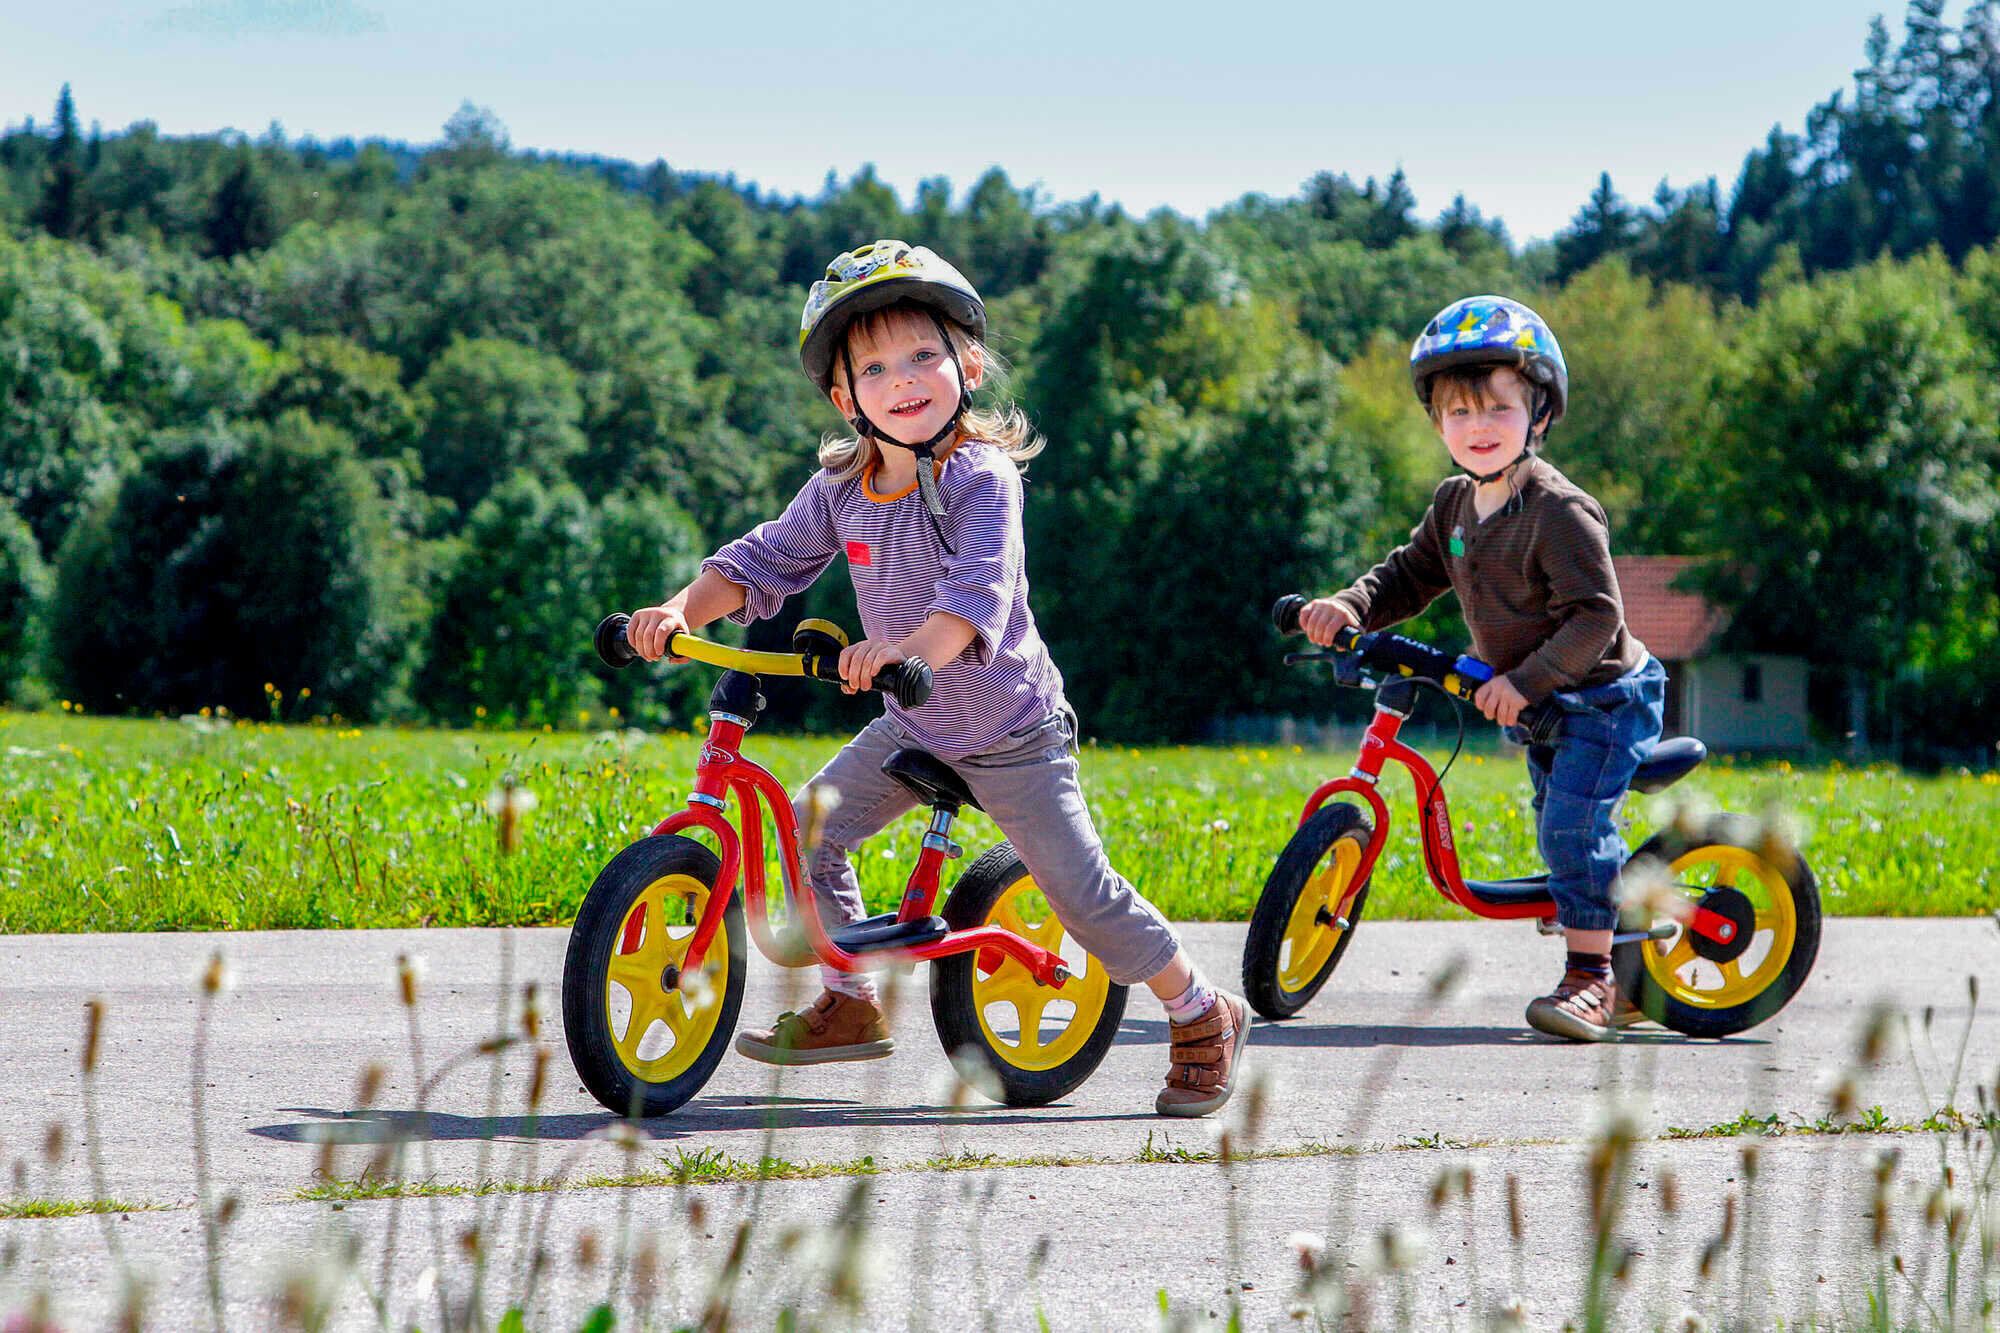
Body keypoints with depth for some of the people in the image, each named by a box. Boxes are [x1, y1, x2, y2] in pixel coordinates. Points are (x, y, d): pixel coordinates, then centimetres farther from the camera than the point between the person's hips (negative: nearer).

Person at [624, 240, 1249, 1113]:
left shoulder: (980, 479, -24)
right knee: (810, 829, -2)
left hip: (1011, 736, -6)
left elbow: (976, 594, -39)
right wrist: (686, 609, -21)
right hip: (915, 727, 6)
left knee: (1081, 892, -7)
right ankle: (850, 1006, 14)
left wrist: (906, 651, -57)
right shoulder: (841, 488, -5)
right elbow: (764, 561, -2)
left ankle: (1204, 1018, 13)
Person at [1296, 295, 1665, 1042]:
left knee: (1573, 824, -21)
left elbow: (1595, 617, -27)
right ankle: (1628, 976, 26)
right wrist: (1350, 607, -8)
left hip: (1603, 698, -9)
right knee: (1563, 834, 14)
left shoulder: (1560, 512, -23)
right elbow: (1411, 575, 11)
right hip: (1534, 704, 9)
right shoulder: (1455, 505, 3)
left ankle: (1588, 979, -16)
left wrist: (1527, 681, -34)